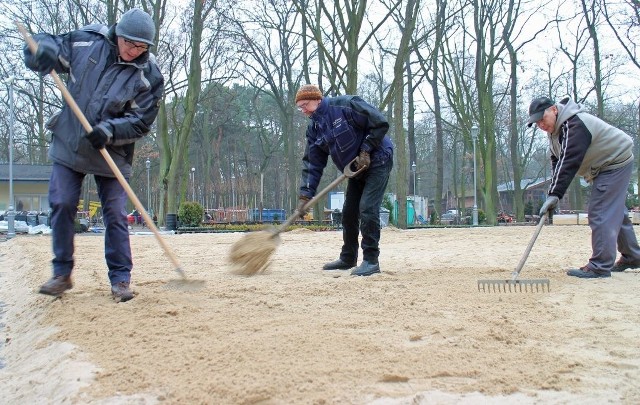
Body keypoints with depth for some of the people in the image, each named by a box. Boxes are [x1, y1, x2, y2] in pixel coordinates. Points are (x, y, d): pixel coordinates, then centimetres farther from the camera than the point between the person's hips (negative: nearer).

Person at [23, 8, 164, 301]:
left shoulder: (149, 75, -12)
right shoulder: (86, 41, -7)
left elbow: (140, 123, -12)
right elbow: (44, 47, -1)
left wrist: (110, 130, -28)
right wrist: (43, 53, -25)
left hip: (112, 152, -2)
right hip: (68, 143, 2)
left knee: (115, 214, -3)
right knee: (61, 205, 1)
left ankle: (120, 279, 8)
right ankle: (62, 274, 14)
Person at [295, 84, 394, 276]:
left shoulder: (345, 105, -21)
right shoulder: (314, 129, 1)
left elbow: (380, 123, -21)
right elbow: (313, 164, -1)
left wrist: (365, 151, -22)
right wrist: (305, 195, -11)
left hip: (377, 161, -8)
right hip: (356, 169, 8)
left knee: (367, 208, -17)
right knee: (349, 213, 10)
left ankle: (371, 260, -11)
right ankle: (348, 258, 24)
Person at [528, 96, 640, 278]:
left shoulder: (575, 125, -31)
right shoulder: (554, 128, 2)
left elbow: (569, 163, -37)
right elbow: (557, 160, 2)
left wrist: (555, 194, -39)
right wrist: (554, 191, -10)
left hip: (615, 163, -11)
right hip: (604, 166, 11)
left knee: (601, 214, -15)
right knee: (616, 212, 18)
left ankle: (600, 266, -15)